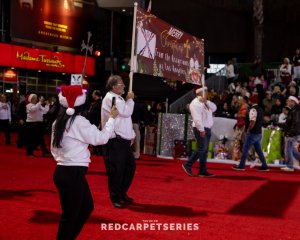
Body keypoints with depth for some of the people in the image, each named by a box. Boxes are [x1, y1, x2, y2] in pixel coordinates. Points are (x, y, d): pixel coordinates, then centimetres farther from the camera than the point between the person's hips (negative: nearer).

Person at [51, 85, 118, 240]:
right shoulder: (78, 121, -15)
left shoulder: (59, 122, 10)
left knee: (87, 207, 21)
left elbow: (54, 148, 14)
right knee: (70, 215, 3)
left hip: (63, 171, 9)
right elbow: (101, 138, -12)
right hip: (73, 174, -9)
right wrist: (112, 118, -1)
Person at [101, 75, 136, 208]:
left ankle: (122, 193, 29)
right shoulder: (110, 98, -12)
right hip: (115, 141, -10)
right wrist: (130, 99, -5)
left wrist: (132, 134, 14)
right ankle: (115, 198, 12)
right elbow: (126, 112, -22)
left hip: (124, 140, 10)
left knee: (130, 167, 14)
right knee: (116, 170, -3)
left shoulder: (118, 98, 18)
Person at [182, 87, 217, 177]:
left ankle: (202, 171, 9)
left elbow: (214, 108, 4)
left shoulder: (205, 102, 18)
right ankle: (187, 165, -3)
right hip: (200, 129, -9)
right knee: (202, 148, -13)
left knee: (205, 150, 7)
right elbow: (197, 118, -20)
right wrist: (201, 129, -24)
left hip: (207, 129, 9)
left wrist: (206, 102, -8)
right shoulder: (195, 103, -12)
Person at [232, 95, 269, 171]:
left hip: (252, 133, -9)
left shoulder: (253, 109, -16)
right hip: (259, 133, 9)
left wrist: (248, 130, -14)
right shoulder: (260, 109, 14)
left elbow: (252, 122, -26)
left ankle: (241, 166, 4)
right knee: (258, 150, 14)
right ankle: (264, 166, 14)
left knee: (245, 149, -1)